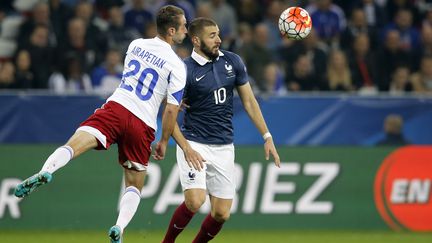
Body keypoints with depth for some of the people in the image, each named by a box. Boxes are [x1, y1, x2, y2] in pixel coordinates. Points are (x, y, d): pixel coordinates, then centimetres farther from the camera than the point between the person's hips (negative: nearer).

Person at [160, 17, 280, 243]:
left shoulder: (232, 62, 4)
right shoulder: (185, 70, -11)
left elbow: (249, 101, 11)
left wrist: (267, 137, 4)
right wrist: (186, 149, -19)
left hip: (223, 148, 5)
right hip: (195, 145, -4)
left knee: (221, 214, 0)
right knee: (194, 202, -23)